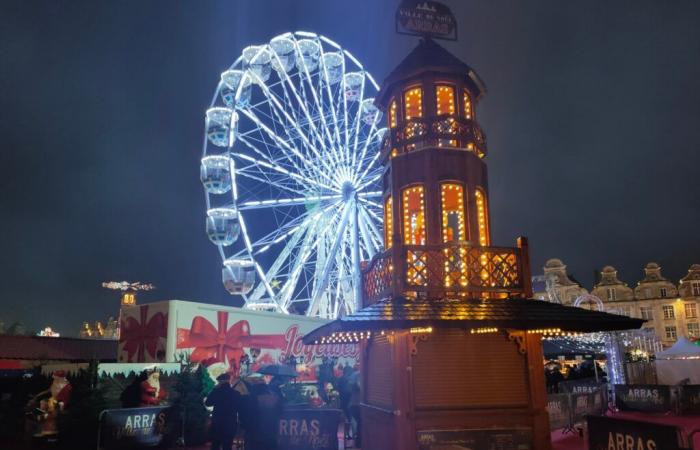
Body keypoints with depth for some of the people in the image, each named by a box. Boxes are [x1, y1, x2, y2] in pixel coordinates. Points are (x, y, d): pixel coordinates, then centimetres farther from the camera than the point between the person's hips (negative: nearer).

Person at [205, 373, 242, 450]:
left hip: (217, 423, -1)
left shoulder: (216, 391, -9)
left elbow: (208, 403, 4)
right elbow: (239, 408, 5)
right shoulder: (236, 393, -2)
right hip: (231, 424, 1)